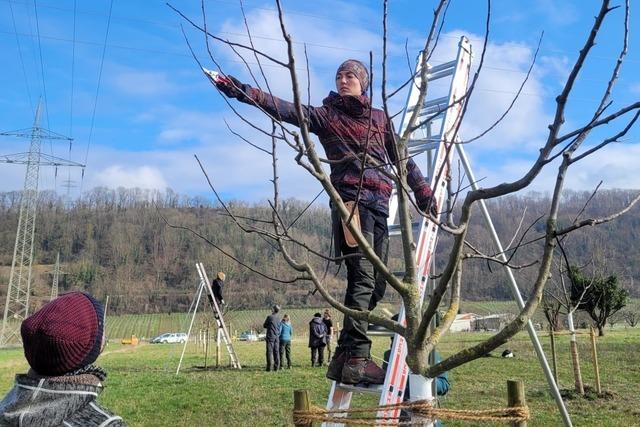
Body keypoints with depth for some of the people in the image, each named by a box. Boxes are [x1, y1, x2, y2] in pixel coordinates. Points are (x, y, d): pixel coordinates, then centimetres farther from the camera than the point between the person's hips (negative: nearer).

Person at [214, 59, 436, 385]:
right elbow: (284, 109, -2)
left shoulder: (380, 118, 23)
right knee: (363, 277, -18)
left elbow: (402, 158, 27)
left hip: (379, 204, 6)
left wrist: (423, 192, 23)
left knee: (375, 284, 2)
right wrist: (242, 91, -13)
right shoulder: (326, 114, 10)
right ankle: (357, 358, -19)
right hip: (351, 200, -5)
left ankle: (343, 358, 9)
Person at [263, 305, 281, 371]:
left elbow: (264, 326, 0)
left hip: (270, 337, -6)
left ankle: (269, 367, -4)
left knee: (270, 352, -3)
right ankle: (276, 367, 8)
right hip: (277, 337, 6)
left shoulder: (269, 317, -10)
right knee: (276, 352, 7)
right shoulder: (278, 318, 7)